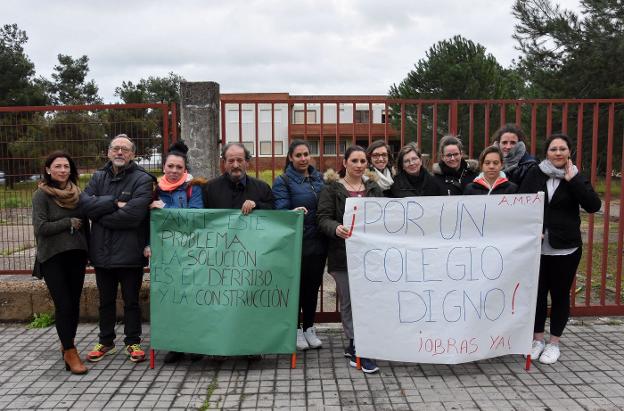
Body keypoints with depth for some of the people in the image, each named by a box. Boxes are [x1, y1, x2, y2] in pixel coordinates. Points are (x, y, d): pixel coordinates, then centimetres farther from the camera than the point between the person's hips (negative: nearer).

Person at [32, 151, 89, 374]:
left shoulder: (77, 193, 9)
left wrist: (87, 249, 8)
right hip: (52, 257, -4)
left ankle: (67, 344, 26)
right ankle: (70, 352, 4)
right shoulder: (41, 195, -4)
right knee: (63, 304, -6)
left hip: (76, 255, 4)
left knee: (74, 303, 8)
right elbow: (40, 227, -12)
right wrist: (69, 223, -9)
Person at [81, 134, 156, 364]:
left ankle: (133, 342, 25)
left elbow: (133, 215, -21)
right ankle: (105, 342, 33)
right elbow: (85, 203, -6)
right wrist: (115, 203, -17)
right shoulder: (98, 178, 10)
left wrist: (100, 216, -10)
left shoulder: (143, 180, -8)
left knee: (131, 301, 9)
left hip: (130, 252, -4)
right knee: (106, 301, 18)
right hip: (102, 251, 5)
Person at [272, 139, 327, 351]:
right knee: (297, 286, 6)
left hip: (317, 243, 5)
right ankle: (296, 329, 22)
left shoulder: (319, 178, 11)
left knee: (313, 286, 13)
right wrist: (293, 213, -33)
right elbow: (281, 211, -13)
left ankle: (309, 328, 28)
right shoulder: (283, 181, -5)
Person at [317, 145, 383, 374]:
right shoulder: (332, 188, 3)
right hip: (343, 253, -3)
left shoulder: (374, 188, 15)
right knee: (349, 301, 2)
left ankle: (354, 347, 18)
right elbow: (323, 217, -6)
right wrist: (336, 228, -26)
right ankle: (359, 350, 12)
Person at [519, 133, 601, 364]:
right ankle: (538, 339, 25)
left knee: (560, 294, 8)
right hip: (537, 246, 1)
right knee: (537, 293, 9)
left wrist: (572, 180, -15)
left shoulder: (575, 178, 2)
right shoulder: (534, 174, 2)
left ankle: (554, 342, 23)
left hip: (565, 248, 0)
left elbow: (593, 206, -12)